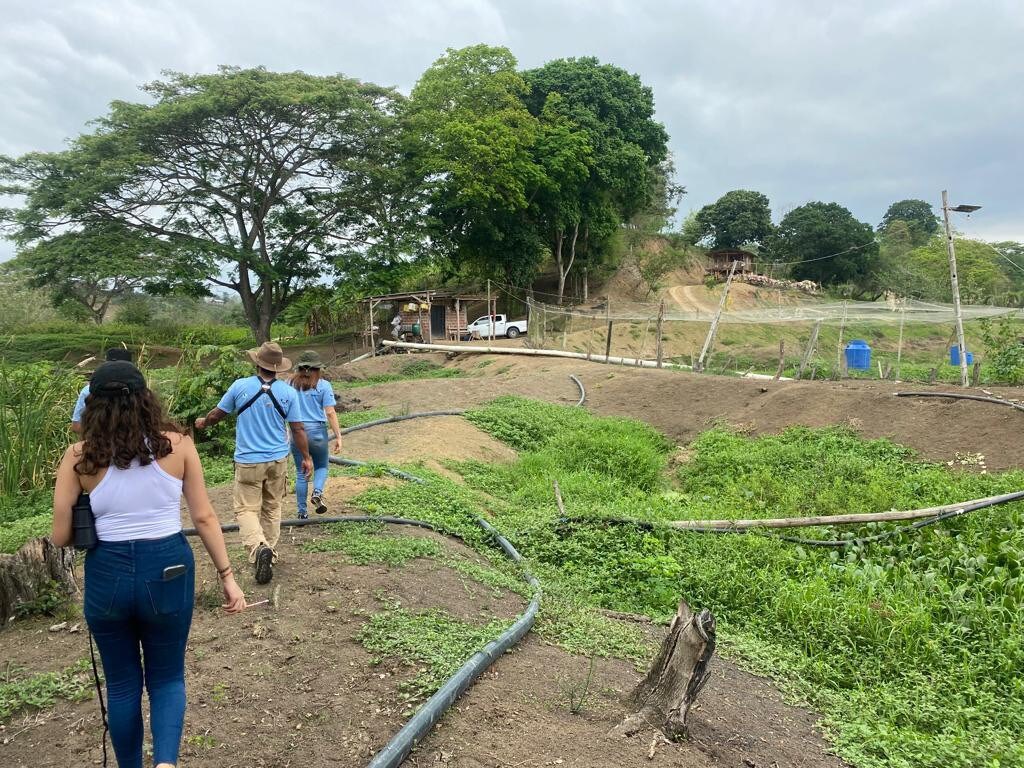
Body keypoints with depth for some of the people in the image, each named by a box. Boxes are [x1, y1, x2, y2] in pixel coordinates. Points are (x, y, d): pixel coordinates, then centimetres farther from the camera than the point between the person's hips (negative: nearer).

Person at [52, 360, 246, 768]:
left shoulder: (79, 457, -6)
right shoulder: (177, 444, -7)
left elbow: (61, 536, -3)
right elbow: (204, 518, -5)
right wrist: (227, 575, 2)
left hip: (106, 574, 0)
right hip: (168, 570, 0)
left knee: (122, 683, 21)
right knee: (167, 676, 18)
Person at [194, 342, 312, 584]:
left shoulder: (240, 386, -6)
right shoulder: (288, 392, -5)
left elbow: (216, 414, 8)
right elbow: (298, 429, -1)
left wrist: (202, 423, 30)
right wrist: (306, 457, 11)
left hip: (248, 461, -2)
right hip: (278, 460, 2)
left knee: (246, 509, 2)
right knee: (272, 509, 15)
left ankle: (259, 546, -23)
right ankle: (269, 555, 22)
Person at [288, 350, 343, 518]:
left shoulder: (290, 384, 2)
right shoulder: (323, 385, -5)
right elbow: (330, 413, -9)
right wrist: (338, 436, -6)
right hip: (317, 432, -2)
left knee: (301, 473, 12)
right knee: (321, 466, 19)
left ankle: (302, 512, 15)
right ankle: (317, 492, -10)